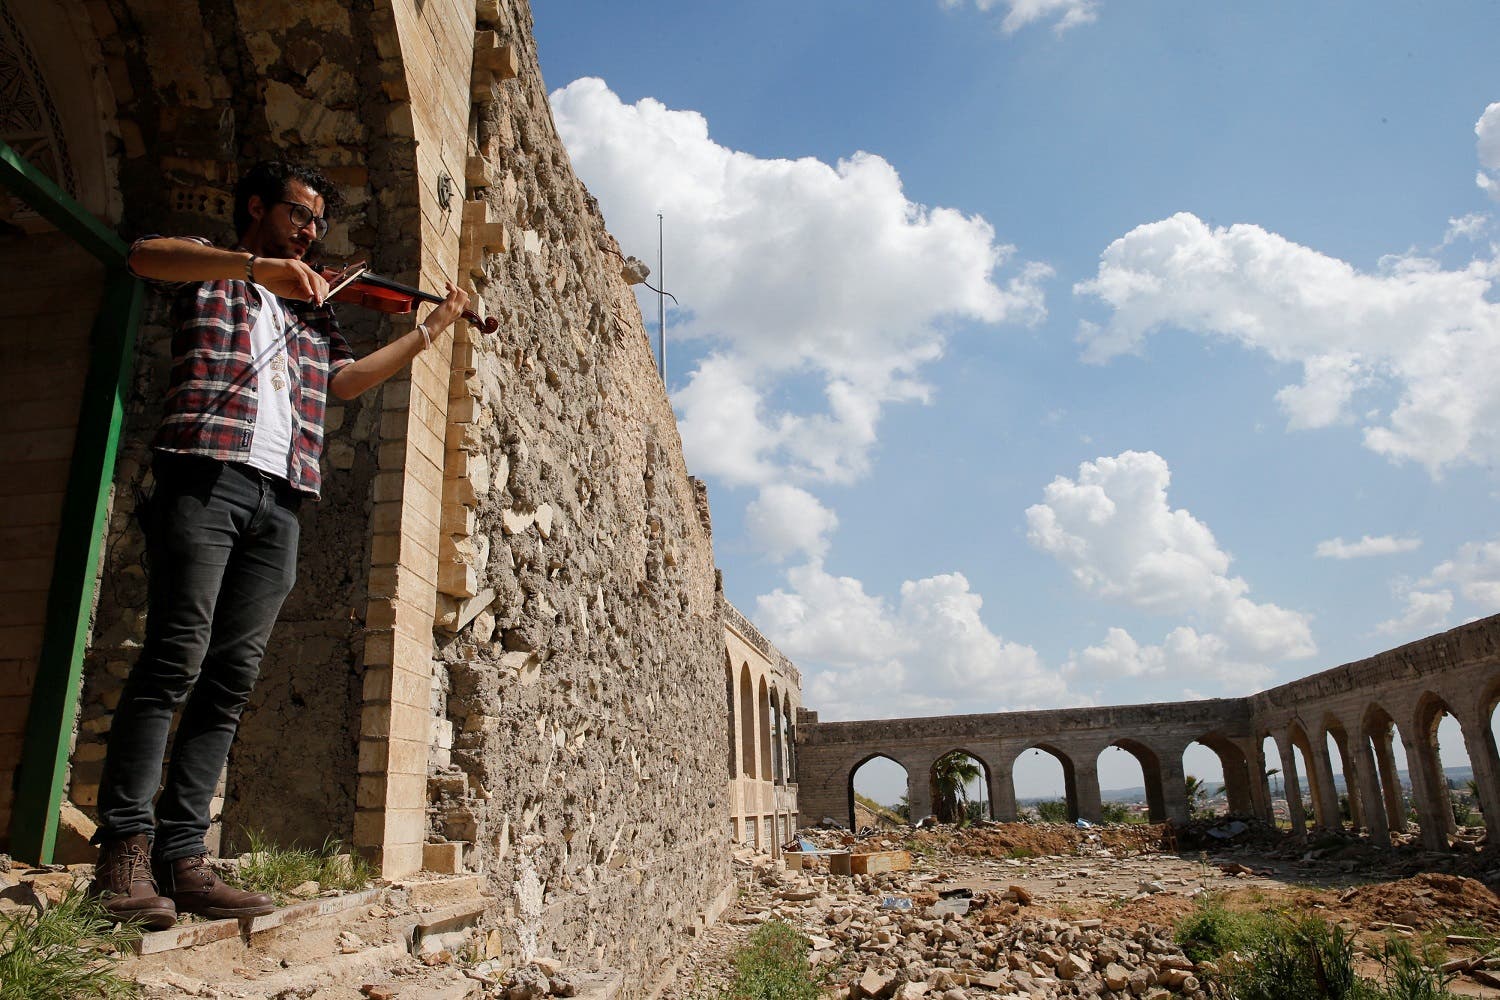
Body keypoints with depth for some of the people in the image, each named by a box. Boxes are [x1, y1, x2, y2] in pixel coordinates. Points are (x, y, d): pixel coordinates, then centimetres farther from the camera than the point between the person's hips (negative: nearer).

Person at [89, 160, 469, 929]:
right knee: (176, 658, -12)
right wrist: (258, 266, -18)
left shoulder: (312, 309, 29)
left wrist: (431, 329, 16)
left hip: (278, 499, 5)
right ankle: (125, 846, -9)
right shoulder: (210, 273, 15)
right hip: (205, 476, -5)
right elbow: (143, 255, -5)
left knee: (231, 678, -1)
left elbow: (348, 379, 18)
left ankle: (181, 854, 1)